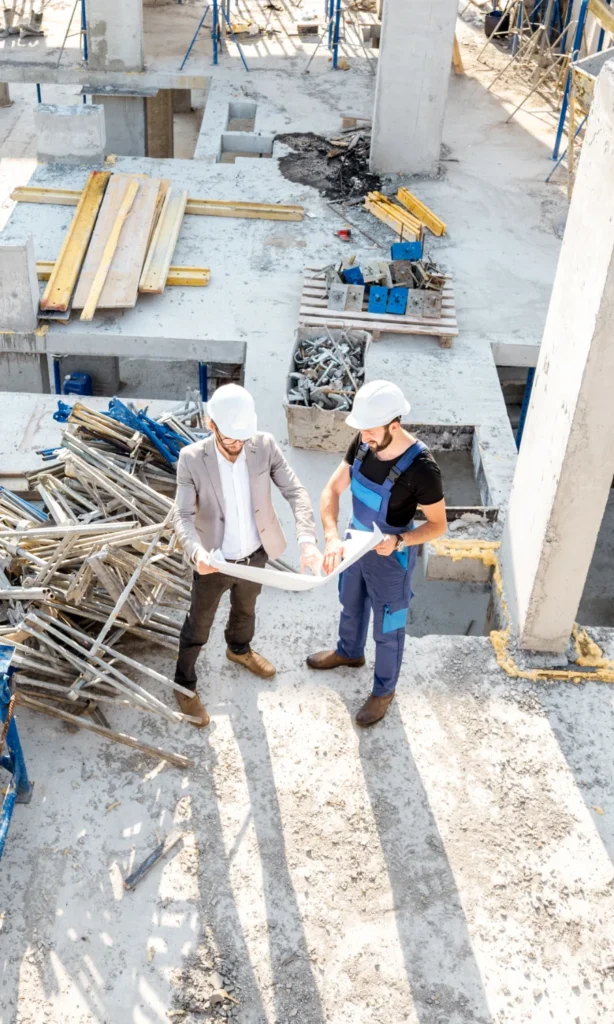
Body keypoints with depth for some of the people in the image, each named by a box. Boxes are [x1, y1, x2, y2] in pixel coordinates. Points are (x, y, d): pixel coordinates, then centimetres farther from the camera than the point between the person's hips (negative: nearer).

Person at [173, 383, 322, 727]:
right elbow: (183, 515, -24)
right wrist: (197, 551, -45)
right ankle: (185, 684, 41)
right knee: (199, 625, 16)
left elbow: (296, 492, -19)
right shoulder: (192, 458, -24)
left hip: (256, 555, 4)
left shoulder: (265, 446, -17)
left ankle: (240, 649, 63)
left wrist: (308, 540, -34)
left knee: (246, 609, 32)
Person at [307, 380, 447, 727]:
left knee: (387, 629, 17)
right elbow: (332, 490, -10)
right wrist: (332, 536, -26)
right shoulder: (363, 444, -16)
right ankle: (349, 652, 62)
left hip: (390, 559, -6)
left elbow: (439, 525, -20)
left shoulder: (421, 467, -33)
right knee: (351, 606, 31)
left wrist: (399, 541, -36)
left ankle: (385, 690, 42)